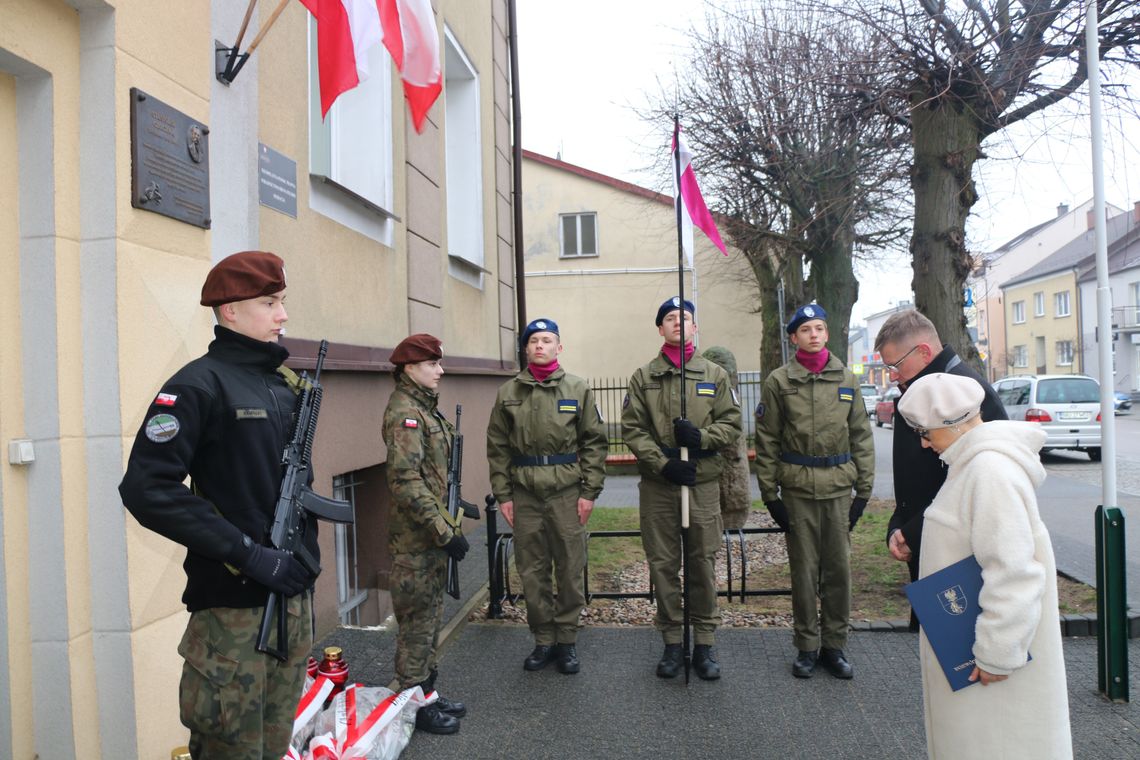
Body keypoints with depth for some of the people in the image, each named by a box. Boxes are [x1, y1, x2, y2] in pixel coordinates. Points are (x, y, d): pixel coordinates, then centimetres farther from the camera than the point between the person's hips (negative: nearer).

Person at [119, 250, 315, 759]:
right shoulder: (199, 384, -12)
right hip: (233, 604, -7)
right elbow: (147, 489, -19)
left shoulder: (287, 385, 10)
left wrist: (305, 566, 14)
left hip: (292, 591, 7)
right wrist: (248, 554, -21)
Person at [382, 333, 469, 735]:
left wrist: (450, 515, 15)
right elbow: (406, 481, -25)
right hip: (416, 536, -9)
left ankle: (428, 692, 31)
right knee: (417, 620, 3)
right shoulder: (404, 413, -17)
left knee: (431, 615, 18)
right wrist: (445, 530, -23)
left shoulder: (426, 407, 12)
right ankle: (415, 705, 17)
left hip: (433, 532, 9)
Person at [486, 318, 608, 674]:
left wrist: (589, 492, -5)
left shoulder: (578, 389, 3)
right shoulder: (508, 393, 6)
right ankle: (543, 640, 23)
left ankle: (567, 640, 21)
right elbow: (497, 447, 7)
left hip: (567, 494, -1)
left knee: (570, 570, 6)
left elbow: (594, 442, 1)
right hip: (524, 495, 2)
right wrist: (503, 494, 2)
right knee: (532, 572, 8)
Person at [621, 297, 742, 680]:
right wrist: (663, 463, -12)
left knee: (702, 563, 5)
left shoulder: (714, 375, 7)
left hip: (703, 481, 0)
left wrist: (702, 436, -15)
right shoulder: (643, 377, 6)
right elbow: (632, 429, 0)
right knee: (663, 565, 6)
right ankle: (672, 642, 20)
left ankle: (705, 644, 19)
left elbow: (731, 423, 4)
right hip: (658, 484, 0)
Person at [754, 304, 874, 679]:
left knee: (839, 569, 7)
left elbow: (861, 437, 10)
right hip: (798, 489, -2)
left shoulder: (846, 380, 8)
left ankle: (834, 645, 22)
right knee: (804, 571, 5)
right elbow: (766, 441, 1)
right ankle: (807, 646, 19)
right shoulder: (779, 381, 1)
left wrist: (863, 490, 6)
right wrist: (770, 494, -3)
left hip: (839, 487, 2)